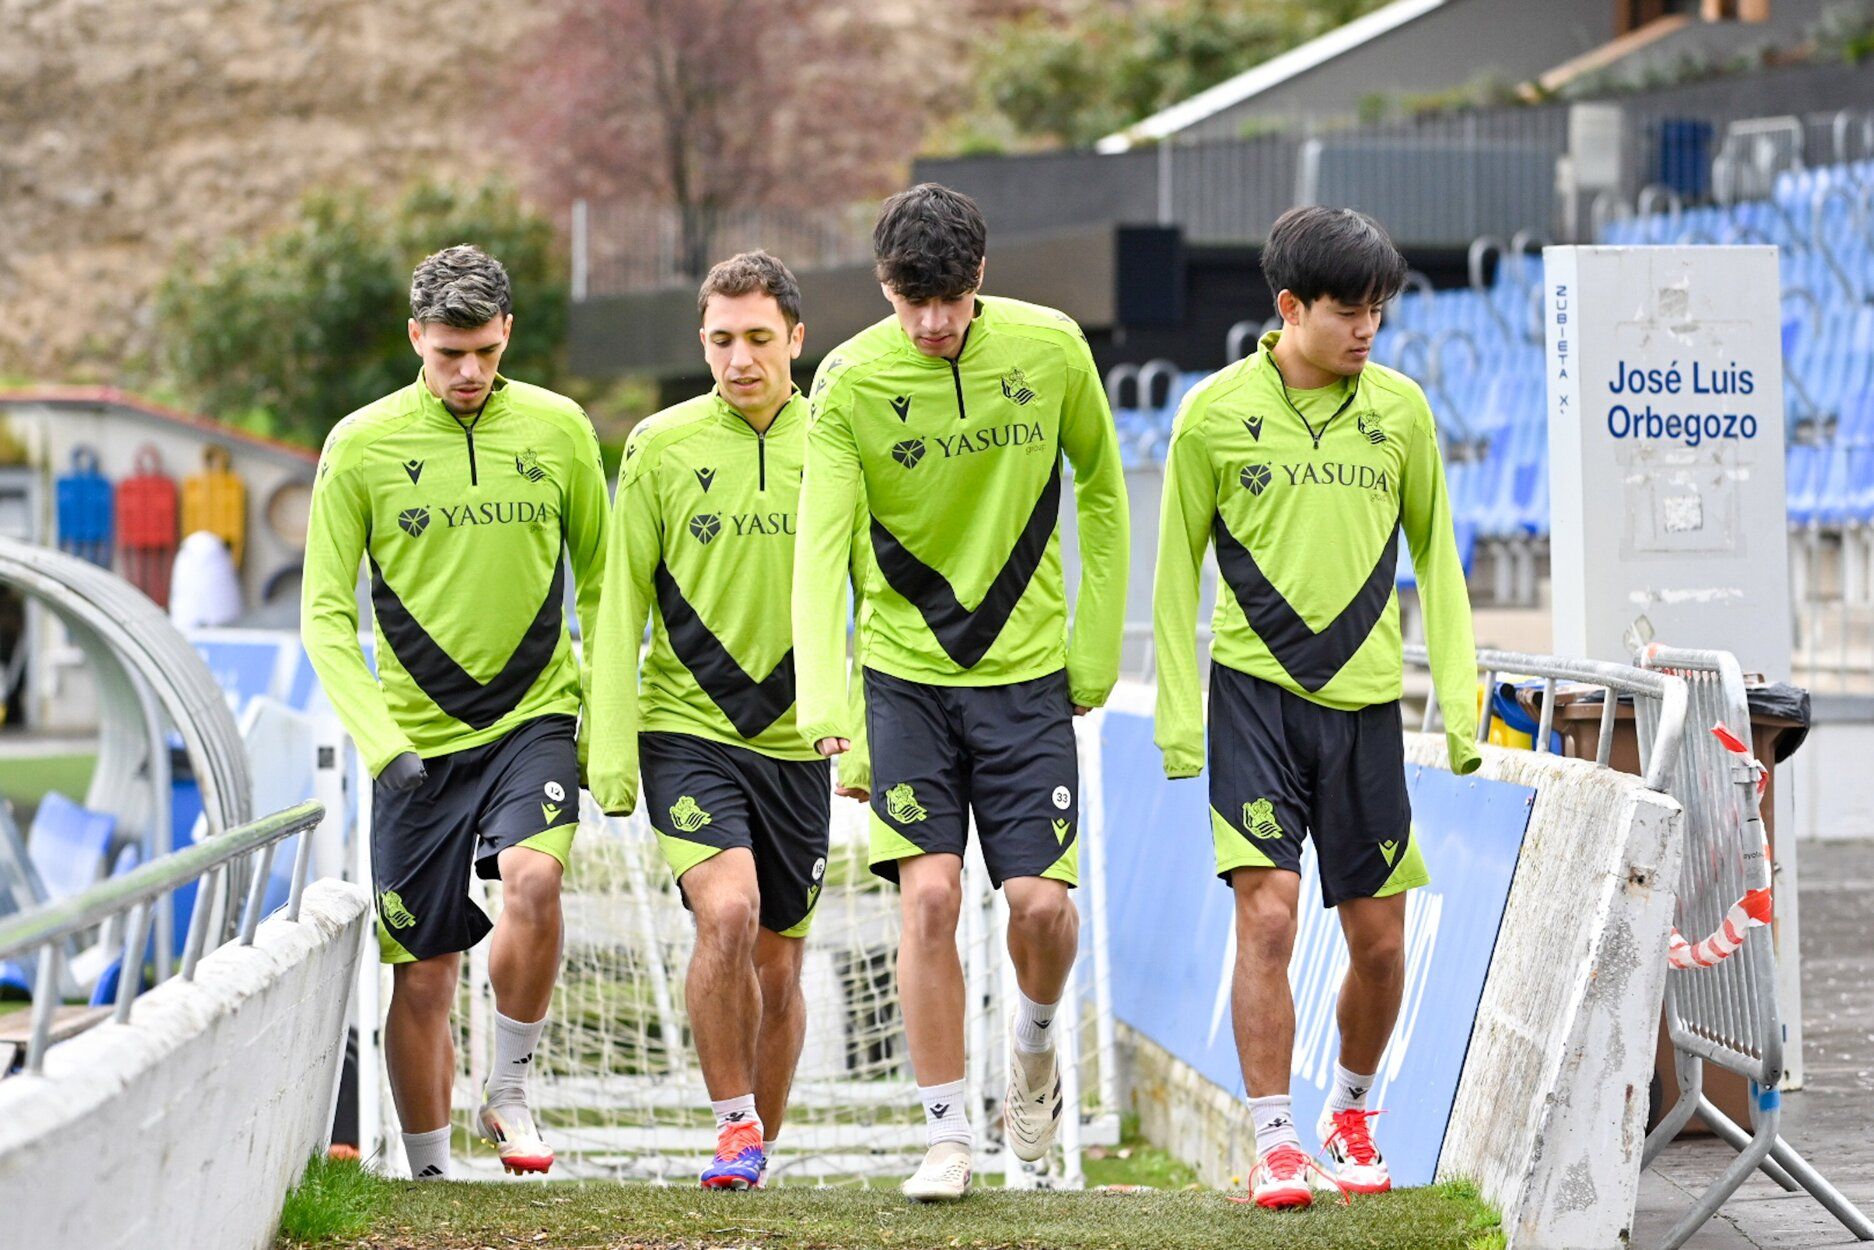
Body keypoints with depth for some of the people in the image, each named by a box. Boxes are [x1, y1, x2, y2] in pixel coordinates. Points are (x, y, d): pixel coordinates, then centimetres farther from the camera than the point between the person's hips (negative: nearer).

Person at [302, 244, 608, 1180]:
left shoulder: (558, 429, 2)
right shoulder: (361, 446, -3)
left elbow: (600, 580, 13)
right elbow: (327, 616, -2)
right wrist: (382, 742, -14)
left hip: (533, 718, 0)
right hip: (416, 738, 0)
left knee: (533, 879, -28)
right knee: (422, 979, 2)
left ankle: (508, 1092, -7)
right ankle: (428, 1173, 20)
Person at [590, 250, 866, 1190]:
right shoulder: (660, 447, -1)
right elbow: (621, 606, 2)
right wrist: (611, 748, -4)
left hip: (796, 742, 2)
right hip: (686, 728, -2)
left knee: (777, 969, 8)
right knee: (726, 912, -23)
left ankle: (760, 1148, 26)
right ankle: (733, 1125, -8)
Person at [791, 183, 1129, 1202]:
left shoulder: (1050, 348, -6)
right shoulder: (849, 384, -12)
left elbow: (1100, 490, 9)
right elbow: (822, 545, -19)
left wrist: (1097, 644, 6)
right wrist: (825, 705, -31)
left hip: (1026, 671, 1)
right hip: (904, 673, -1)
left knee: (1041, 901, -7)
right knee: (928, 895, -10)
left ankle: (1033, 1045, 27)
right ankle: (946, 1135, 3)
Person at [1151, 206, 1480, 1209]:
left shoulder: (1401, 409, 5)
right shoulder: (1216, 411, -1)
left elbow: (1434, 554, 13)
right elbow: (1178, 566, 5)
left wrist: (1459, 693, 5)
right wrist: (1178, 713, 0)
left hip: (1364, 696, 2)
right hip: (1255, 688, -2)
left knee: (1378, 937, 5)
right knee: (1267, 913, -13)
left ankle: (1351, 1109, 29)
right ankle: (1274, 1142, -6)